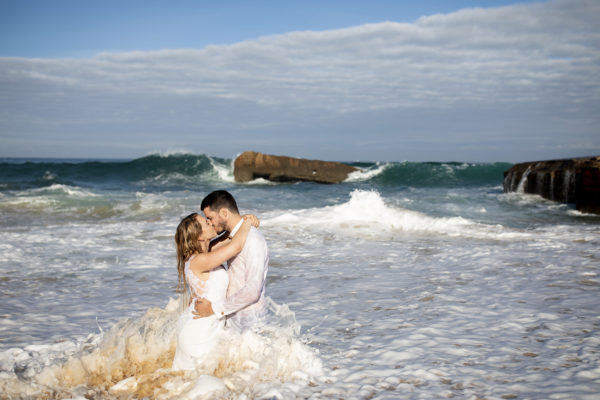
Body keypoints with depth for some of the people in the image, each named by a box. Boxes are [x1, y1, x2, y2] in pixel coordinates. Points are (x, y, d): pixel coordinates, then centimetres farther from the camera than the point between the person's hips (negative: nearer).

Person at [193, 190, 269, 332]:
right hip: (232, 319, 8)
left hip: (250, 324, -8)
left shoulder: (253, 241, -19)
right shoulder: (232, 237, 11)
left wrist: (214, 308, -21)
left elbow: (253, 291, -26)